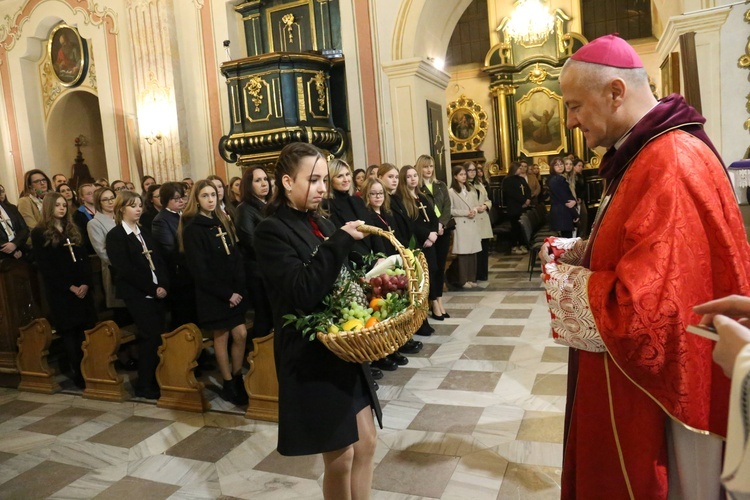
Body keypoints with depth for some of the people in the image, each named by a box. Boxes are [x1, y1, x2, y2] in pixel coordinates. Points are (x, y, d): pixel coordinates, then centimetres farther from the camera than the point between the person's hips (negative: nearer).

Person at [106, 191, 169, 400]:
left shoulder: (143, 232, 18)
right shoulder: (115, 235, -4)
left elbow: (158, 261, 11)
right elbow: (125, 269, -13)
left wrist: (163, 285, -5)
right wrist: (152, 289, -13)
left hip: (156, 292, 6)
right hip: (137, 294, -6)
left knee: (158, 336, 4)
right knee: (151, 336, -7)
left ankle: (154, 381, 15)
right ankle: (144, 385, 5)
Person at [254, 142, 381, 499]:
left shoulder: (322, 225, 9)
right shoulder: (272, 231, -13)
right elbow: (303, 291, -26)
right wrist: (341, 241, -25)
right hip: (311, 356, -7)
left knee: (366, 444, 14)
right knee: (339, 458, 7)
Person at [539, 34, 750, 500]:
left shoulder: (671, 164, -27)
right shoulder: (646, 153, 7)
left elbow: (641, 308, -32)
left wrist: (567, 280, -15)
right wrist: (578, 252, 3)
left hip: (656, 383, -10)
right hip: (637, 367, 10)